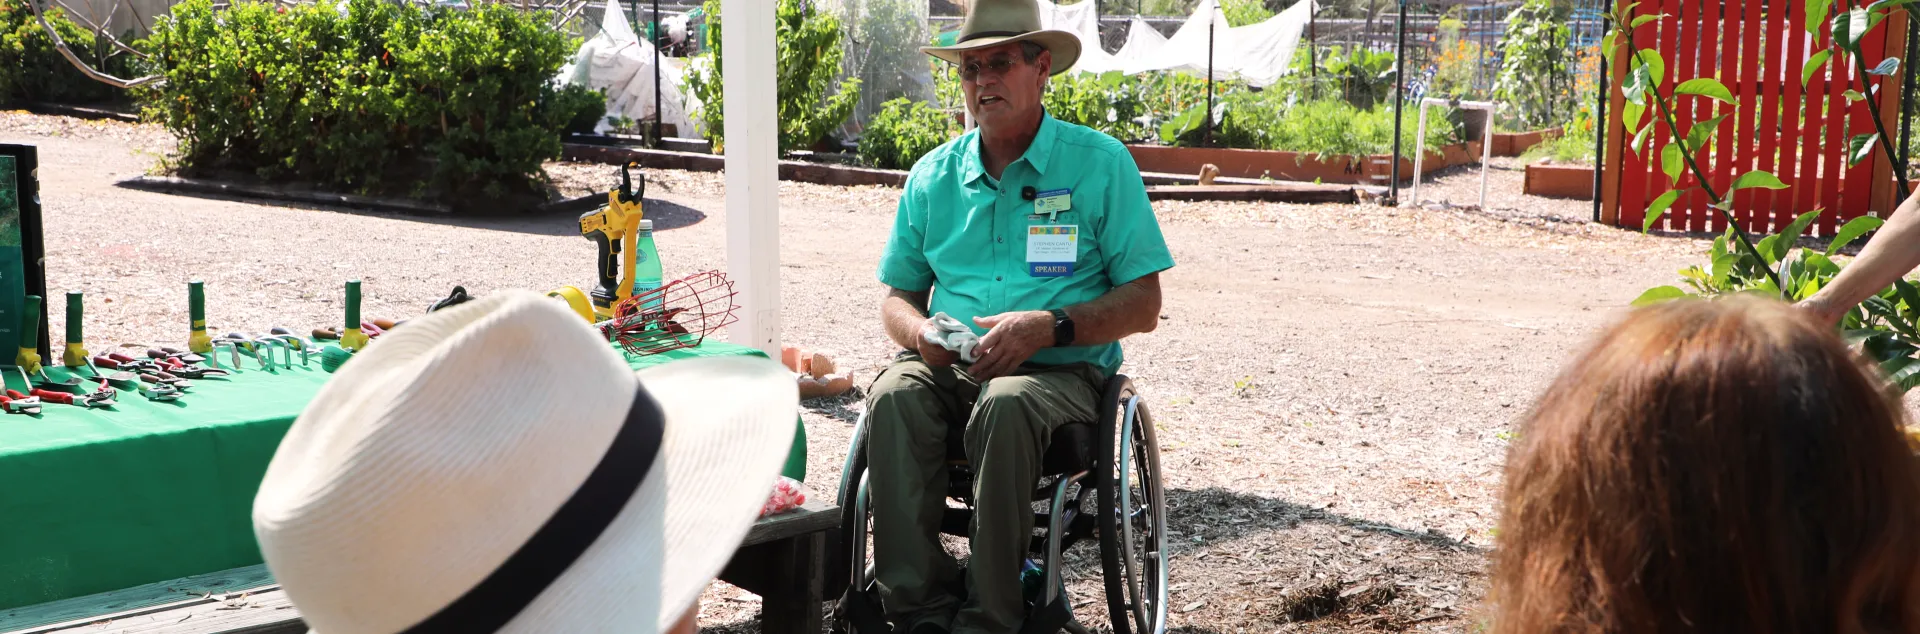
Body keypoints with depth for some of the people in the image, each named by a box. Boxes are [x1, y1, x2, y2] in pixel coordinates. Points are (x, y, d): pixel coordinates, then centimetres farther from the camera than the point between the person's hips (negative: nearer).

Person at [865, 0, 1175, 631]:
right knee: (895, 395, -30)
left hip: (1061, 371, -3)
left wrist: (1049, 327, -16)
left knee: (1005, 404, -36)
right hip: (950, 366, 3)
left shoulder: (1100, 163, 3)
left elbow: (1143, 306, 0)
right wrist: (920, 331, -6)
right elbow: (897, 295, 19)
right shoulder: (933, 175, 14)